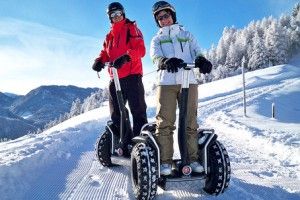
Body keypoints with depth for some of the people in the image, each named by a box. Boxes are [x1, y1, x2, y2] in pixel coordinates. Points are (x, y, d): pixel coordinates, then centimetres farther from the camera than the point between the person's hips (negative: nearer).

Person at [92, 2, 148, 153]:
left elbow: (140, 49, -10)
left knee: (138, 111, -7)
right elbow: (105, 53, 18)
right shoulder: (109, 36, 24)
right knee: (116, 114, 8)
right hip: (115, 78, 7)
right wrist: (99, 61, -5)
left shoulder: (132, 29, 4)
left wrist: (125, 57, -28)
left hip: (132, 76, -7)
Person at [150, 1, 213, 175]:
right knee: (165, 123, -9)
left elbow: (197, 52, 9)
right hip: (167, 83, -1)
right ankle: (165, 161, -5)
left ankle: (192, 158, 5)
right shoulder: (157, 39, 21)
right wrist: (165, 61, -26)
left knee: (190, 123, -1)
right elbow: (155, 56, -1)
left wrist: (201, 60, -17)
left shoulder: (187, 35, 26)